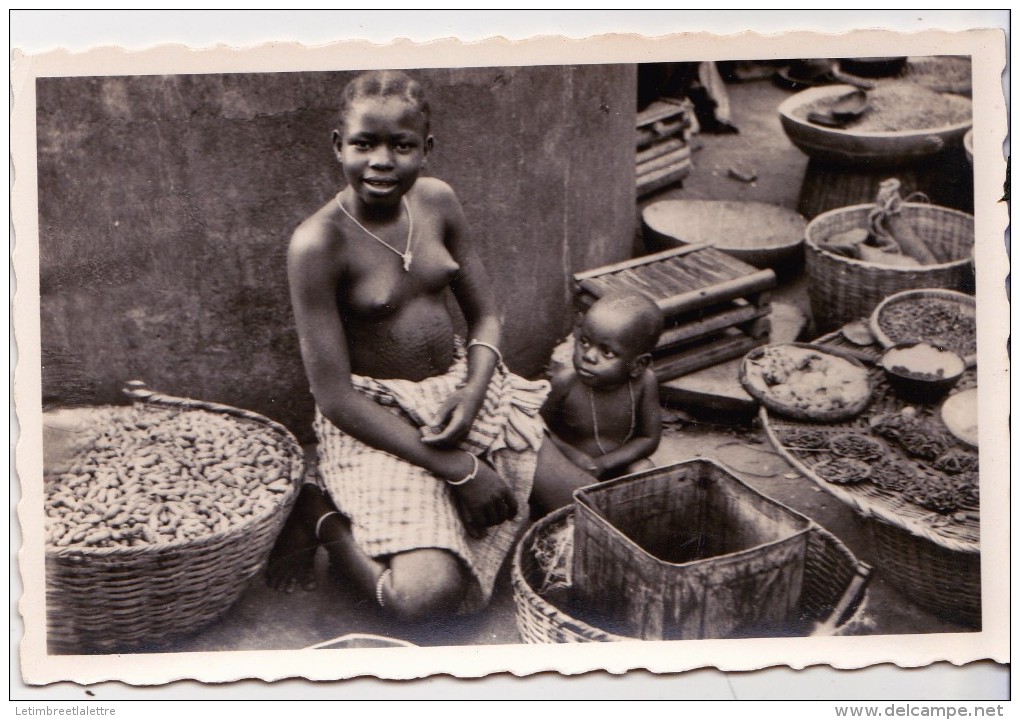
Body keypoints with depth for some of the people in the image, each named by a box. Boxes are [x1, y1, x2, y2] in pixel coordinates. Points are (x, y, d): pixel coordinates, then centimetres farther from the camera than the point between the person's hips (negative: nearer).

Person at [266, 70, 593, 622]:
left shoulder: (437, 201, -1)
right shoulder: (318, 244, -19)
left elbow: (485, 316, 8)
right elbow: (335, 397, -18)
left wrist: (474, 391, -15)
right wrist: (457, 469, -19)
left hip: (461, 387, 7)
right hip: (372, 420, -7)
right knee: (427, 596, -25)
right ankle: (324, 516, 4)